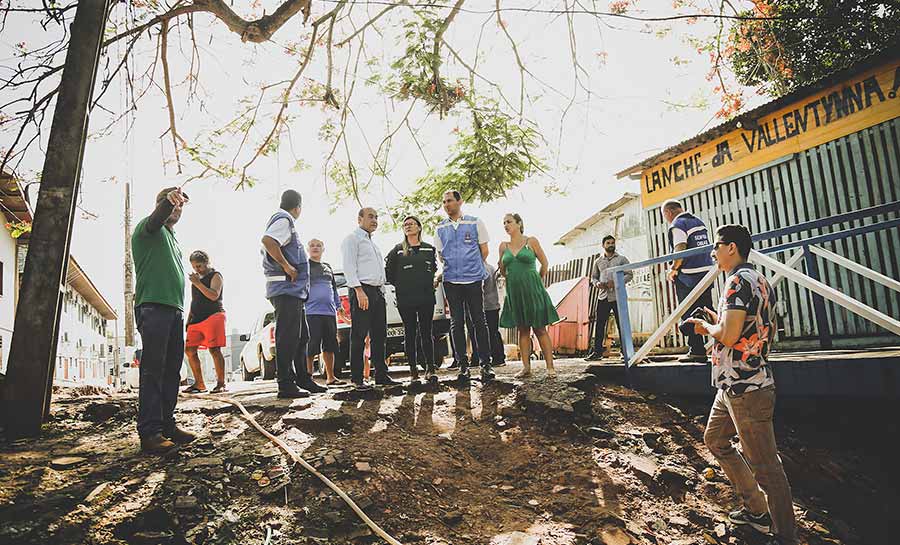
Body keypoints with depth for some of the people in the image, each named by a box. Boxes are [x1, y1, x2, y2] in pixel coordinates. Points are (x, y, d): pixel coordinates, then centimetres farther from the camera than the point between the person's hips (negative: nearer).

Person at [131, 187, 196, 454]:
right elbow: (156, 218, -22)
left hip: (175, 310, 8)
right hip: (153, 306, -8)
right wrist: (168, 200, -43)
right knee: (153, 370, -9)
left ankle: (167, 424, 14)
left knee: (172, 370, 7)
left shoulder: (173, 239, 27)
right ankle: (150, 432, -9)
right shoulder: (148, 228, 4)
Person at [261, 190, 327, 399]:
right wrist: (286, 266, -22)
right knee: (288, 338, -9)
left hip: (294, 290, 11)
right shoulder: (284, 220, -8)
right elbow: (267, 241, -26)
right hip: (286, 289, -11)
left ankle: (303, 379, 21)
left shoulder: (285, 221, 24)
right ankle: (286, 385, -6)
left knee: (301, 336, 14)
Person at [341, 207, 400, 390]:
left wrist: (381, 290, 15)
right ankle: (357, 378, -3)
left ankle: (381, 375, 14)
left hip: (377, 291, 9)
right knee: (359, 336, -7)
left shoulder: (372, 243, 27)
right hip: (362, 290, -9)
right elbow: (349, 266, -11)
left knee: (379, 335, 8)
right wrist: (359, 291, -20)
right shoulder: (352, 238, 1)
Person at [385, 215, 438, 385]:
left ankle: (430, 369, 3)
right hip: (405, 300, -1)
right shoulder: (398, 250, 7)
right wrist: (400, 285, 6)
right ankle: (413, 371, 8)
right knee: (410, 334, 2)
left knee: (426, 333, -2)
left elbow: (434, 268, 23)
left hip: (426, 298, 1)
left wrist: (429, 284, 12)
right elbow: (388, 272, 9)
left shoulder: (429, 249, 11)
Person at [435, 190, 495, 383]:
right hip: (451, 280, 3)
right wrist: (452, 267, 9)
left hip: (473, 279, -2)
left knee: (479, 321, -1)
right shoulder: (440, 227, 10)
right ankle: (463, 365, 11)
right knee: (456, 323, 4)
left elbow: (484, 251, 8)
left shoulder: (475, 222, 3)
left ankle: (486, 364, 6)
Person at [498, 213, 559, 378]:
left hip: (532, 290, -3)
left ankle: (550, 366, 2)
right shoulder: (503, 246, 8)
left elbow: (544, 263, 7)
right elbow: (503, 271, 17)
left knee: (540, 329, -2)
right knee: (523, 330, 7)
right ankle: (526, 367, 10)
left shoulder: (531, 241, -1)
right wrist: (515, 280, 9)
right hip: (514, 292, 3)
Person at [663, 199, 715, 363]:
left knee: (689, 317, 0)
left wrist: (673, 269, -9)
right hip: (706, 272, 8)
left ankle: (697, 352, 3)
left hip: (688, 277, -8)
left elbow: (680, 250, -23)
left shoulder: (677, 225, -10)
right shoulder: (699, 221, 15)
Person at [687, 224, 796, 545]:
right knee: (715, 440, 22)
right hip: (733, 386, 11)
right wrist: (717, 320, 15)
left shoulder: (739, 280, -17)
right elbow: (769, 332, 20)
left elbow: (728, 336, -27)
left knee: (764, 465, 0)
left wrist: (706, 327, -6)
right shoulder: (761, 281, 14)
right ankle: (756, 510, 31)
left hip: (745, 389, -11)